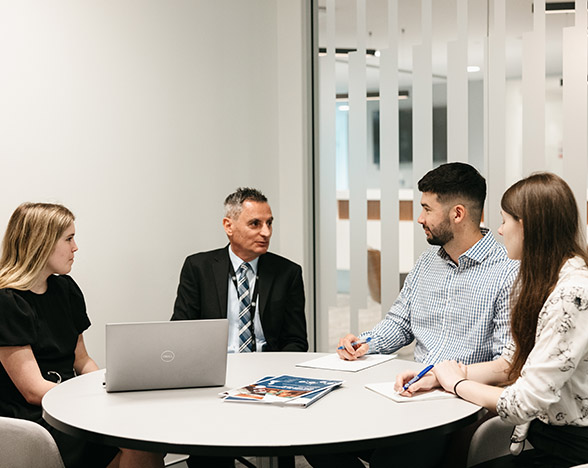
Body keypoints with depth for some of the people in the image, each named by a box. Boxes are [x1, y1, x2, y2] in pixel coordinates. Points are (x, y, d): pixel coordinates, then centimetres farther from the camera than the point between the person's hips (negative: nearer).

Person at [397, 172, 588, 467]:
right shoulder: (542, 282, 11)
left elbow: (524, 404, -23)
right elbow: (510, 364, 14)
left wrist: (457, 382, -6)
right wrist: (437, 376, 2)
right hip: (543, 436, 9)